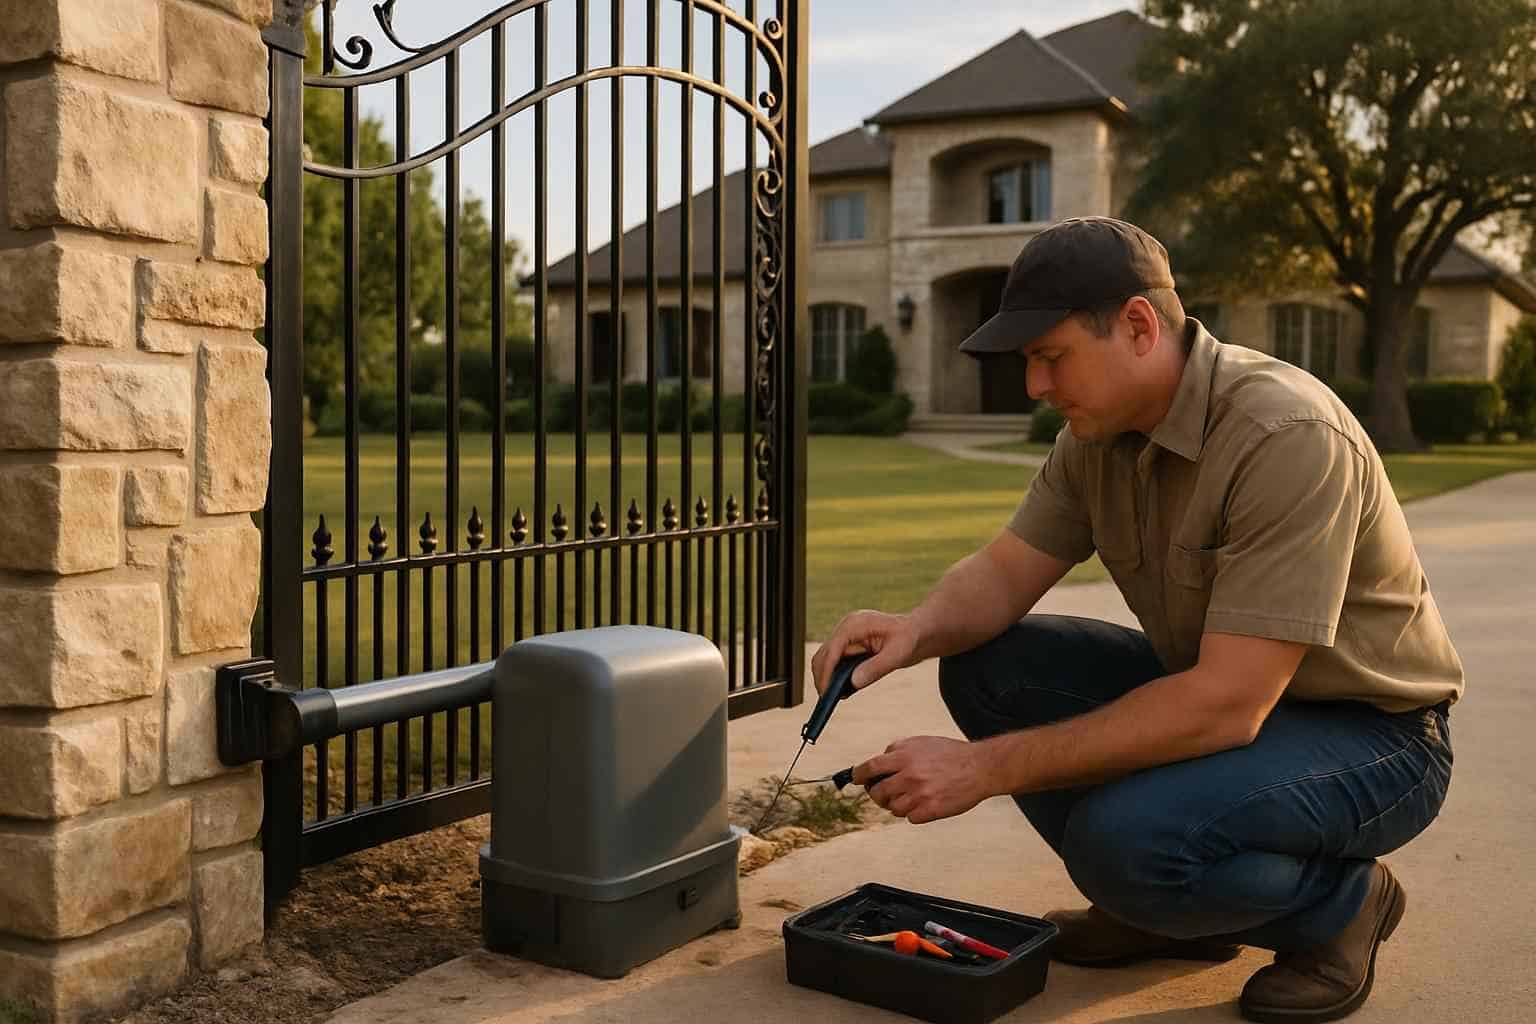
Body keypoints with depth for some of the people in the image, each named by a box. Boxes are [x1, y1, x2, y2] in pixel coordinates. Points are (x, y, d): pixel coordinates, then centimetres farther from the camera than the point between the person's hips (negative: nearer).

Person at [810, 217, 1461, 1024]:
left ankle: (1337, 901, -1)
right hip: (1223, 692, 8)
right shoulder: (1098, 428, -5)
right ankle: (1163, 906, 8)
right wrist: (917, 629, -25)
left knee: (1128, 835, -33)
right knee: (983, 664, -5)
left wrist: (989, 766, -32)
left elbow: (1227, 706, -33)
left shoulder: (1288, 438, -30)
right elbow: (1001, 574, 0)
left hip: (1368, 731, -8)